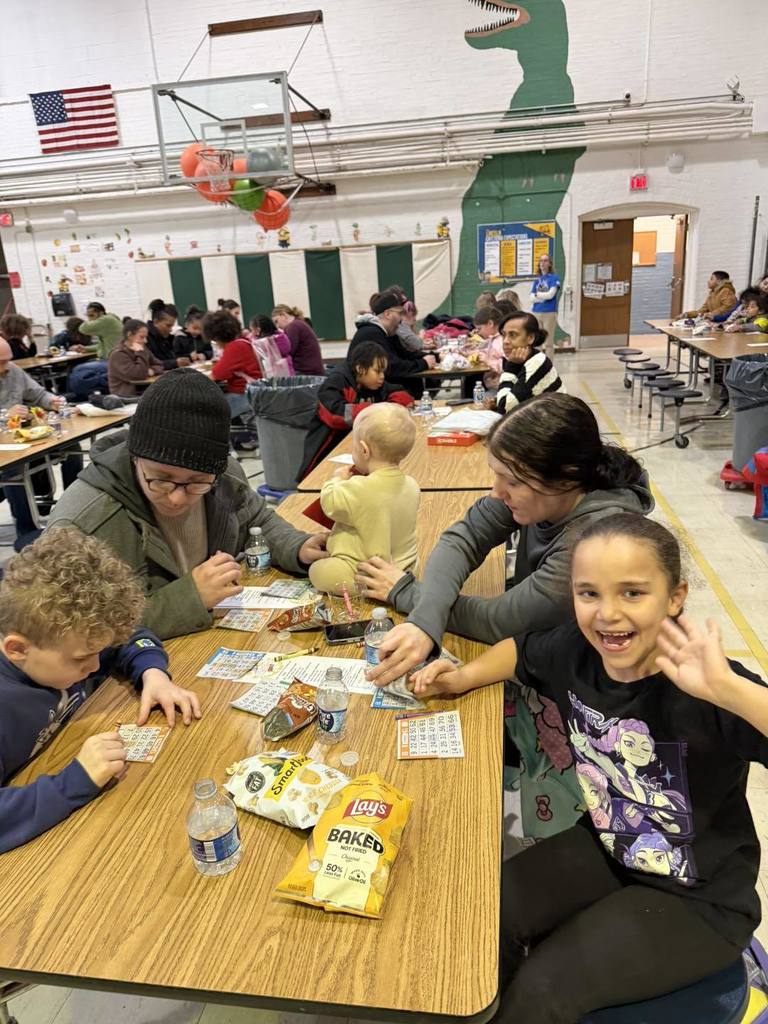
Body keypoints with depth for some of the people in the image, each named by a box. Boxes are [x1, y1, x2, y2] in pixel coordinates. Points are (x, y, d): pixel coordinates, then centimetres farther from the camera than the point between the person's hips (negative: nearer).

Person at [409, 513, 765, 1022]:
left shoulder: (705, 689, -32)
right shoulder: (575, 651, -16)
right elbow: (520, 649, 8)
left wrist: (727, 688, -54)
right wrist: (464, 677, -8)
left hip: (700, 899, -5)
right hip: (607, 848, 5)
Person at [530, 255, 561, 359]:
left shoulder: (554, 278, 0)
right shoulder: (537, 280, 14)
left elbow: (551, 294, -12)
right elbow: (532, 297, 4)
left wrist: (538, 294, 0)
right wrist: (544, 296, -8)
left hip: (549, 313, -5)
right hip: (536, 313, 5)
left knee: (549, 342, -2)